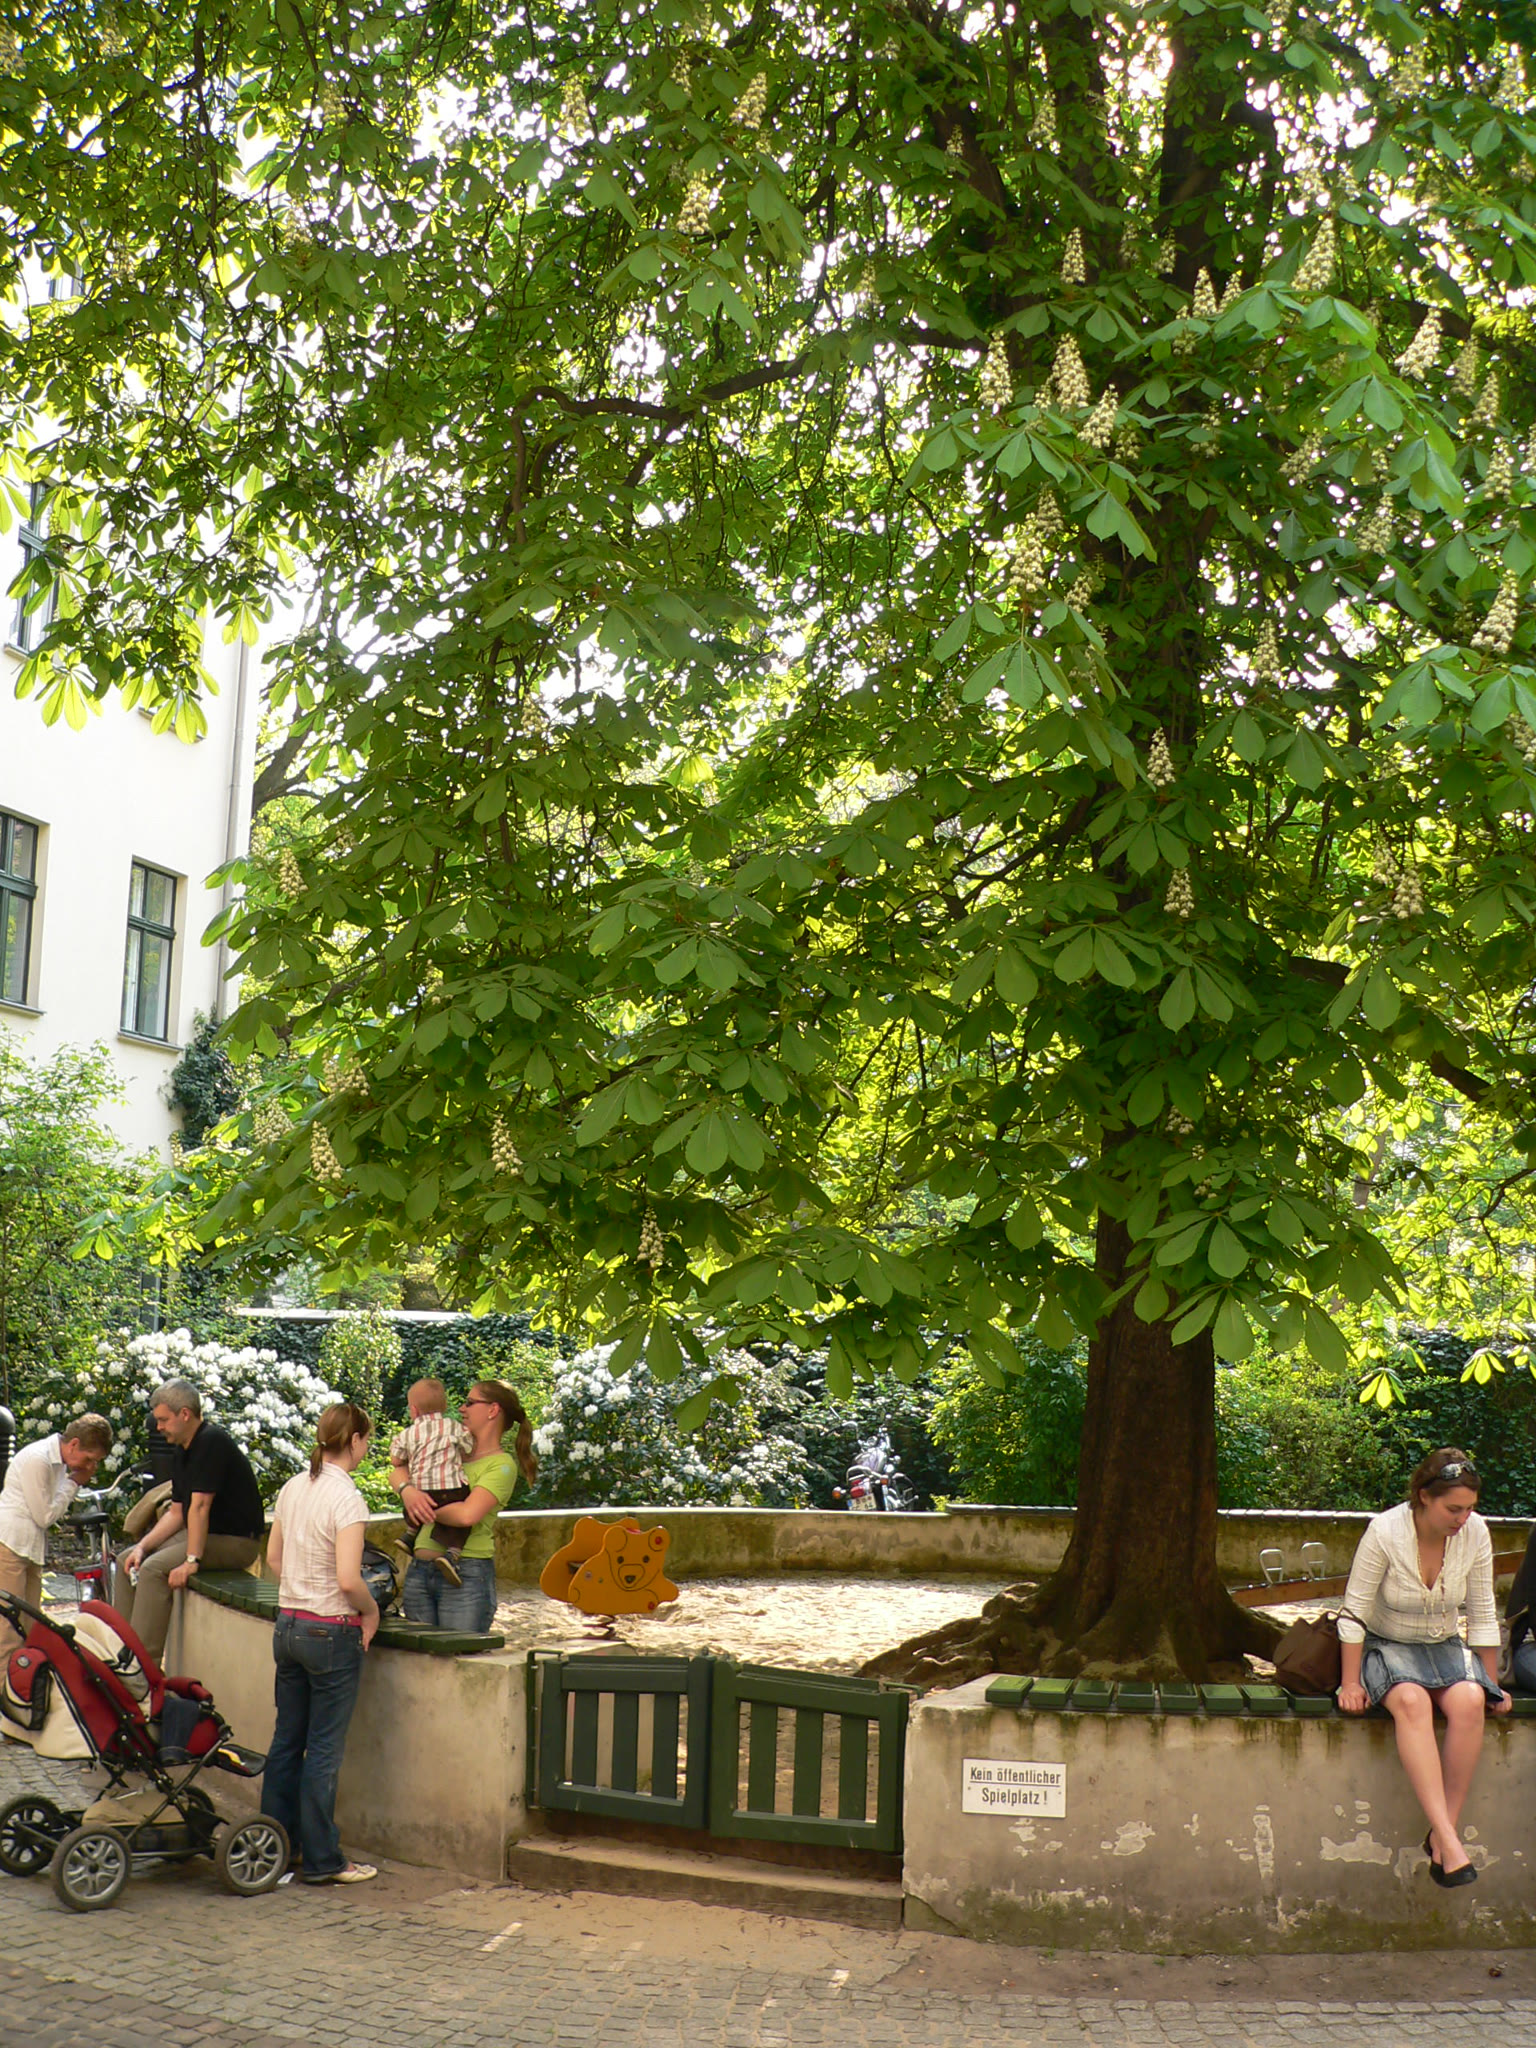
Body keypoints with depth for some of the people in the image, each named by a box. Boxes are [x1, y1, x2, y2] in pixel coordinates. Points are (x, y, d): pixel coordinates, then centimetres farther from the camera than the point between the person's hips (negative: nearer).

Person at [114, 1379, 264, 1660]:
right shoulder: (183, 1452, 13)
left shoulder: (211, 1442, -18)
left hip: (235, 1540, -10)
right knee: (128, 1561, 7)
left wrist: (192, 1561, -28)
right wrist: (142, 1546, 0)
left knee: (154, 1569, -24)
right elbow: (177, 1512, 13)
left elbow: (200, 1505, -24)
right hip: (204, 1532, 10)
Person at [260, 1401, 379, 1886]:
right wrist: (371, 1611, -7)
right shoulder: (346, 1498, -18)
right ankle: (321, 1860, 8)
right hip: (331, 1633, -7)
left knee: (286, 1740, 15)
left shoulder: (293, 1488, 5)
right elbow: (348, 1579, -24)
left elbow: (273, 1556, 15)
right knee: (324, 1750, 1)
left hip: (287, 1625, 7)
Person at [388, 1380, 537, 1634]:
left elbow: (467, 1514, -21)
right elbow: (397, 1471, 14)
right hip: (420, 1570, 7)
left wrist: (426, 1509, -6)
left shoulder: (501, 1465, -7)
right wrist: (407, 1491, -8)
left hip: (467, 1575, -7)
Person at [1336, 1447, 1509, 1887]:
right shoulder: (1385, 1532, -20)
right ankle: (1448, 1839, -42)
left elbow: (1483, 1616, 2)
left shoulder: (1475, 1533, -10)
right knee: (1412, 1701, -36)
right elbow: (1354, 1613, -13)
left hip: (1446, 1646, 3)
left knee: (1469, 1701, -31)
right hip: (1388, 1647, -3)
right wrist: (1350, 1682, -16)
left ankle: (1441, 1833, -25)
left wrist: (1492, 1685, 5)